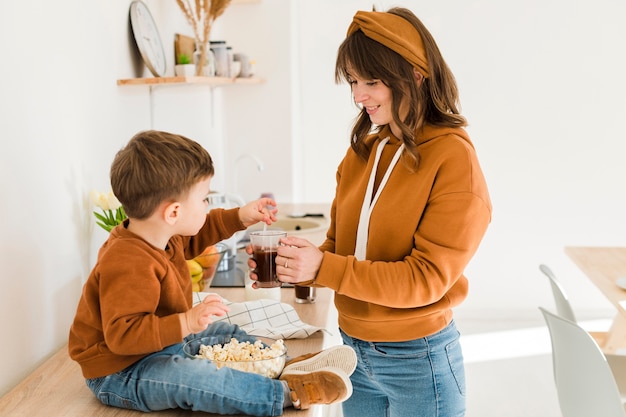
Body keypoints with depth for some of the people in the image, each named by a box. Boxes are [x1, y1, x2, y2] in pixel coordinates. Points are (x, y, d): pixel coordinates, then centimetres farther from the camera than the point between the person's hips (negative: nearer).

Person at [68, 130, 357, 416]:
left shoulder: (160, 235, -2)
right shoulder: (127, 264, -35)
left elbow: (195, 236, 19)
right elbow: (122, 334, -39)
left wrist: (240, 217, 10)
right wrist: (186, 324, -45)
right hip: (120, 373, -11)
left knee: (225, 333, 16)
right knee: (187, 376, -35)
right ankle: (287, 393, -35)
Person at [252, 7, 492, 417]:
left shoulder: (454, 159, -15)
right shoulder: (362, 151, 1)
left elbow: (426, 278, -19)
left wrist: (323, 268, -26)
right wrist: (293, 266, -11)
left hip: (417, 360, -5)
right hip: (354, 351, 5)